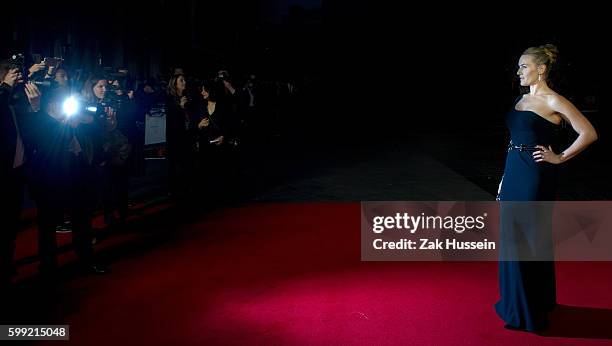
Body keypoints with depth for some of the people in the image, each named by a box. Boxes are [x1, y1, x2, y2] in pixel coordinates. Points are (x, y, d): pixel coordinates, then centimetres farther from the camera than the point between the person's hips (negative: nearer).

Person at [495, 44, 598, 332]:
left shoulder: (553, 101, -11)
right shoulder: (522, 99, 13)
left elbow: (589, 133, -14)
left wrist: (560, 158, -10)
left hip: (535, 177, -8)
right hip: (514, 174, 8)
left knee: (531, 241, 1)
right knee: (513, 238, 14)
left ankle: (531, 311, 15)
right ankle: (516, 301, 30)